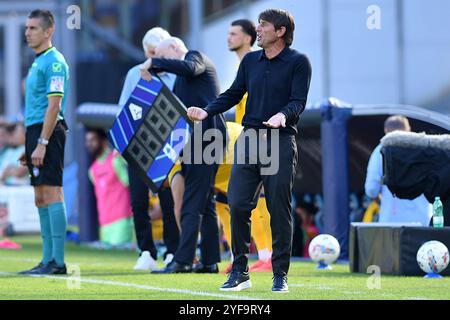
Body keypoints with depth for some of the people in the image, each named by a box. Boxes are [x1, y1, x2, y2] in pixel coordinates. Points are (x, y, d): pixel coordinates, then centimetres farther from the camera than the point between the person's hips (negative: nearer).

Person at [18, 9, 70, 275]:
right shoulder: (38, 62, 19)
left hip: (47, 133, -10)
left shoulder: (54, 61, -11)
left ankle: (57, 262, -12)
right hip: (35, 132, 10)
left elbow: (54, 105, -18)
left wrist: (41, 143, -22)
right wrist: (29, 146, 22)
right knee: (41, 198, 10)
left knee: (52, 194, -11)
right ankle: (48, 260, 13)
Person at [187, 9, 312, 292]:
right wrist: (206, 111, 0)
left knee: (279, 210, -3)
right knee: (238, 205, -3)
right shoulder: (250, 60, 15)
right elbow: (233, 94, 15)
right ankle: (240, 272, 7)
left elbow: (299, 101, -9)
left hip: (281, 141, -4)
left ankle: (281, 275, 6)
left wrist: (283, 115, -29)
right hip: (249, 139, 5)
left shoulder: (298, 62, -1)